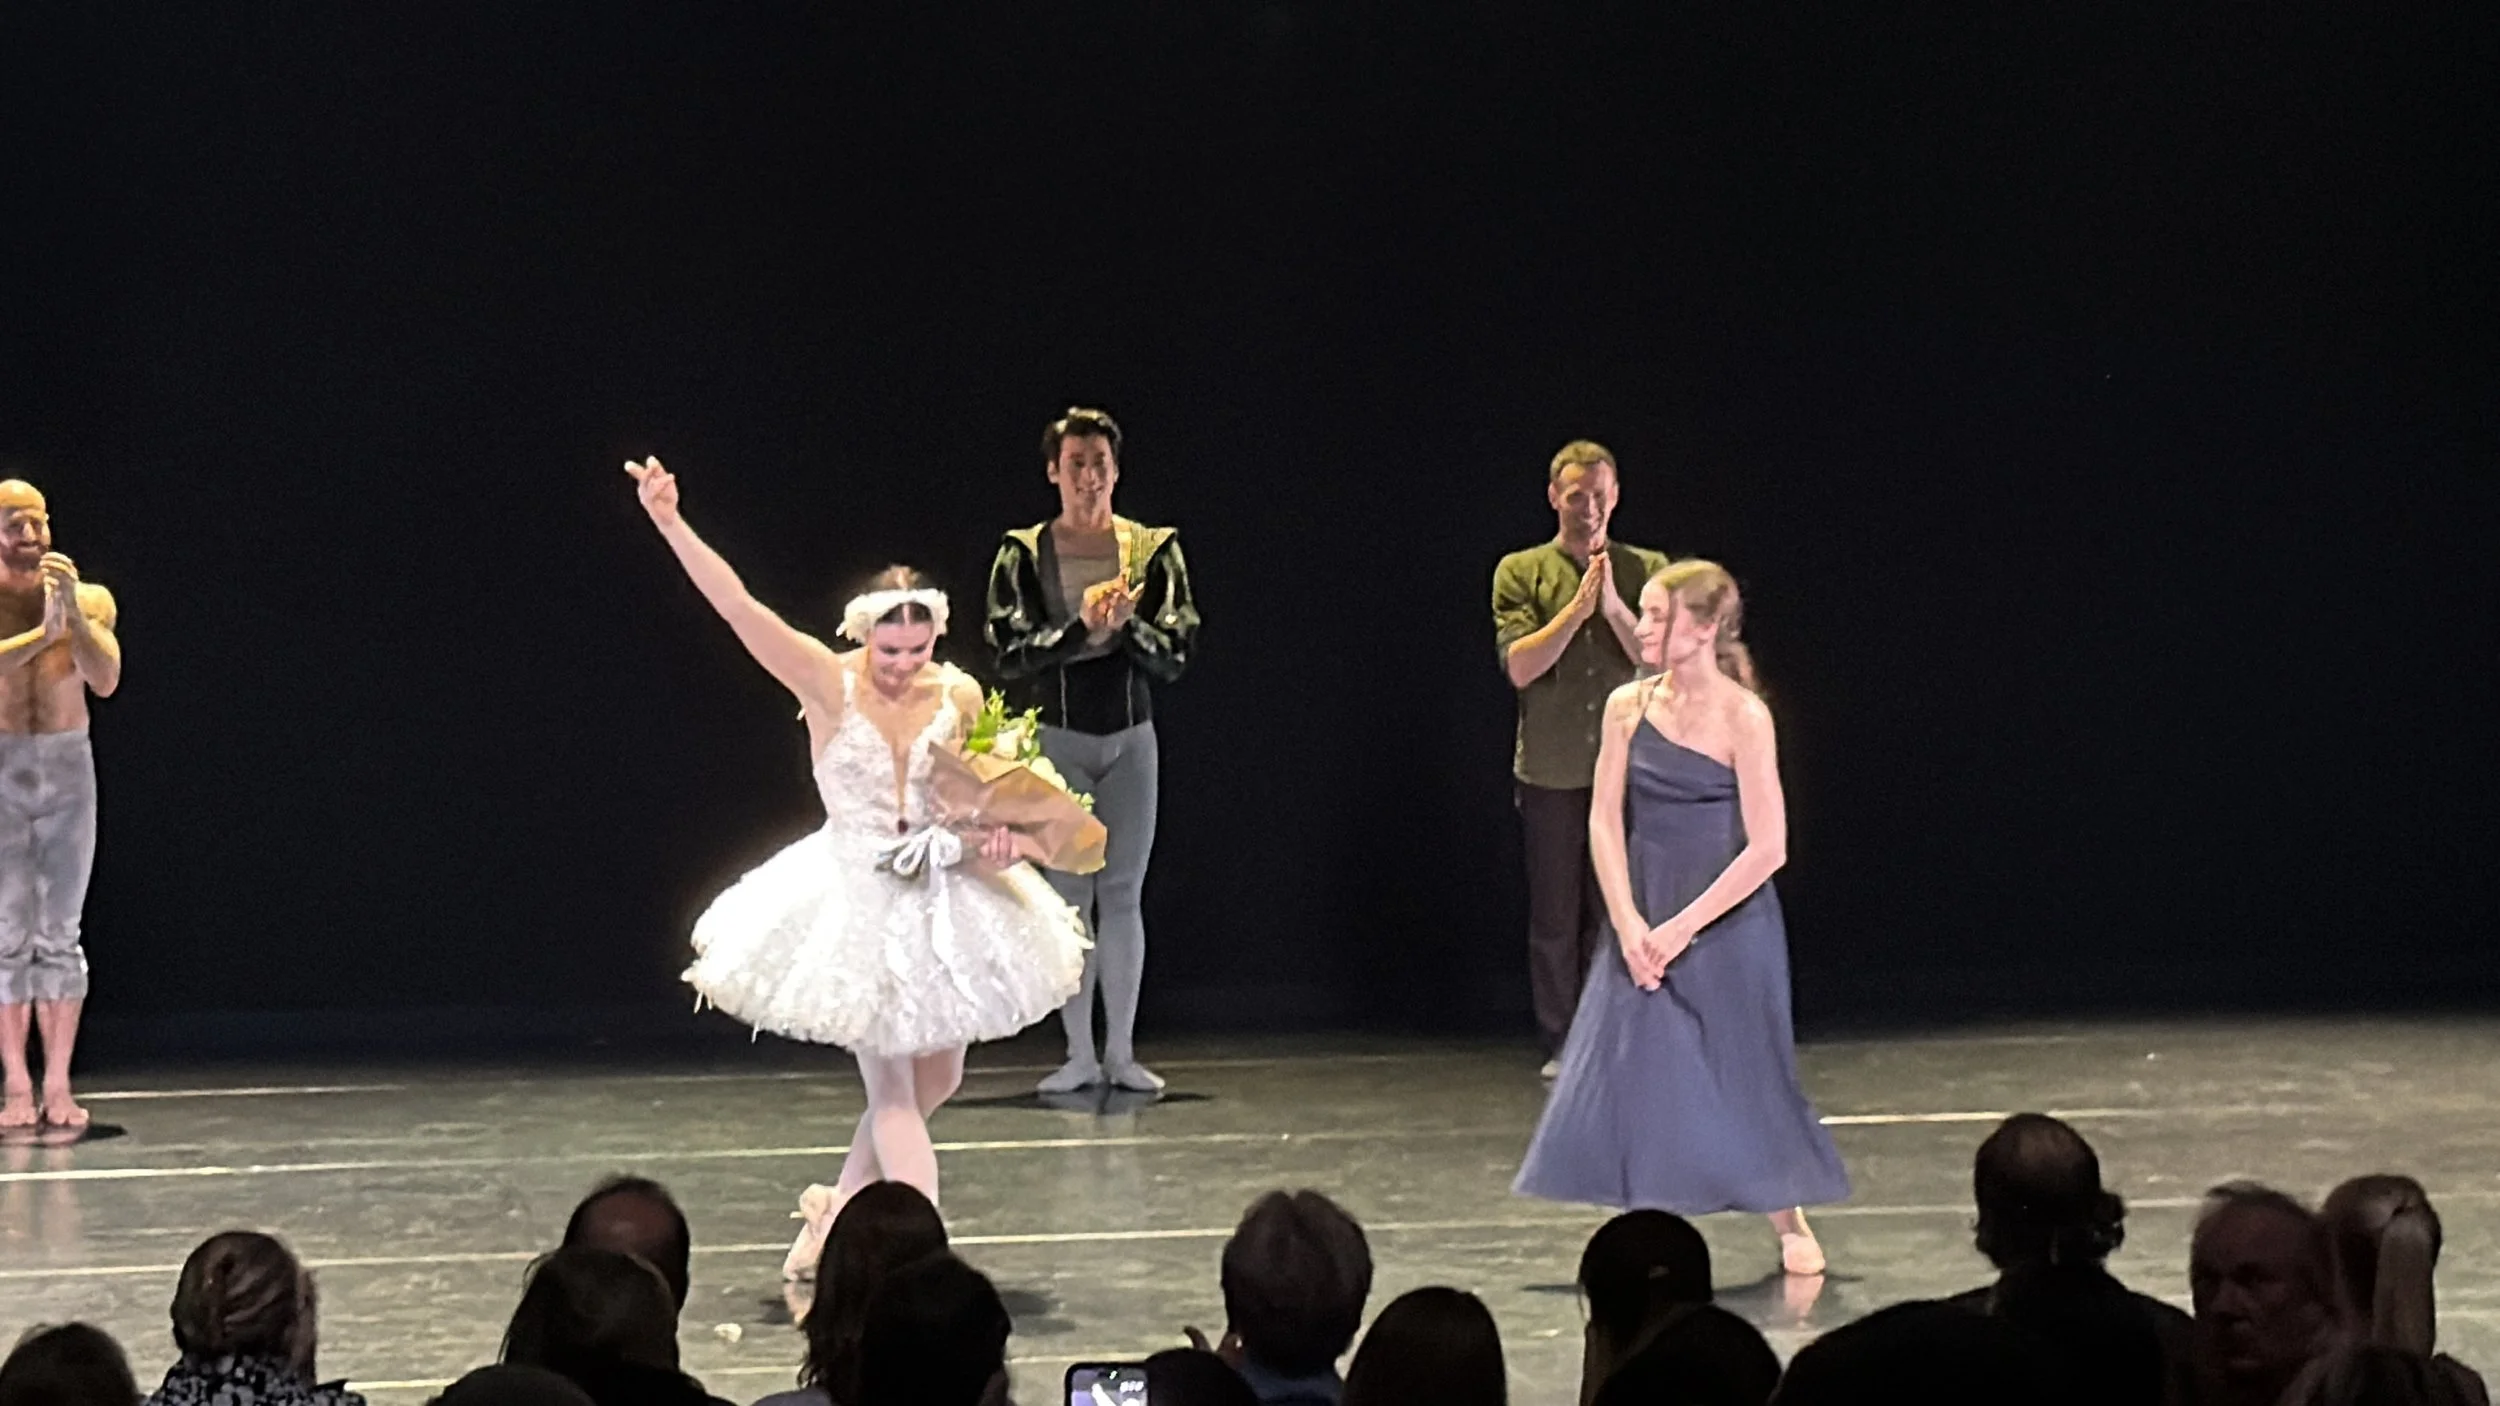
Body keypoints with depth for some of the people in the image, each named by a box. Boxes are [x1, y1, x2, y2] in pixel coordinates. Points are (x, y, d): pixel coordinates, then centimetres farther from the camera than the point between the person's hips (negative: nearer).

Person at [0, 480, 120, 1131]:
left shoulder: (88, 600, 3)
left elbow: (106, 680, -12)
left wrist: (72, 613, -22)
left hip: (67, 767, 1)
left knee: (60, 934, 1)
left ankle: (58, 1086, 2)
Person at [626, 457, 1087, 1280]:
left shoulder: (959, 696, -4)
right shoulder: (827, 684, -14)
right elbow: (739, 609, -24)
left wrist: (997, 836, -13)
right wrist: (670, 524, -35)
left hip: (942, 897, 5)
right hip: (854, 898, -5)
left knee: (935, 1078, 15)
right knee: (892, 1088, -3)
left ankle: (840, 1209, 33)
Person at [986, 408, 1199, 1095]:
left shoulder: (1153, 548, 5)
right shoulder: (1023, 554, 2)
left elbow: (1176, 653, -1)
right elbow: (1010, 649, -7)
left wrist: (1127, 626, -19)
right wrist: (1082, 632, -20)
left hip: (1130, 735, 1)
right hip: (1055, 735, -1)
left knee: (1123, 892, 1)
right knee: (1069, 892, 0)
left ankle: (1121, 1051, 7)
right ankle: (1079, 1053, 5)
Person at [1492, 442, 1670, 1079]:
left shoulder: (1646, 570, 5)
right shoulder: (1521, 572, 3)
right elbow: (1519, 665, -9)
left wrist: (1614, 608, -16)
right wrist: (1577, 607, -15)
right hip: (1550, 773, 0)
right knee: (1554, 917, 6)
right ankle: (1560, 1045, 15)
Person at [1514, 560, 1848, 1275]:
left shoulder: (1743, 718, -12)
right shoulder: (1628, 706, 1)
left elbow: (1766, 849, -15)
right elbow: (1604, 822, 1)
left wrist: (1682, 928, -15)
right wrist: (1629, 925, -10)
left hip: (1727, 926, -4)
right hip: (1645, 923, 4)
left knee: (1745, 1071, 3)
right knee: (1635, 1075, -2)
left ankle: (1790, 1223, 21)